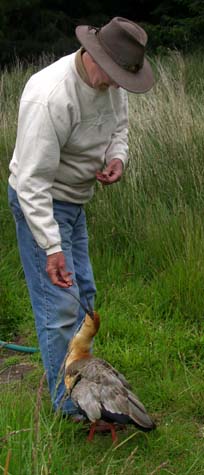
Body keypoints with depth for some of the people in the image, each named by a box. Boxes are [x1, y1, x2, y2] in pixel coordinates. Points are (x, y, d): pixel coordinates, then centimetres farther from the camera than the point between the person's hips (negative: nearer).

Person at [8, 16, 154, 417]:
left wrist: (117, 156, -10)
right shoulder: (50, 97, -33)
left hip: (73, 200, 9)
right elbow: (32, 180, -32)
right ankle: (72, 407, 3)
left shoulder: (111, 82, -7)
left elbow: (119, 126, 14)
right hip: (38, 202, -9)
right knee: (60, 304, -8)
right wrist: (51, 247, -34)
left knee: (82, 292, 18)